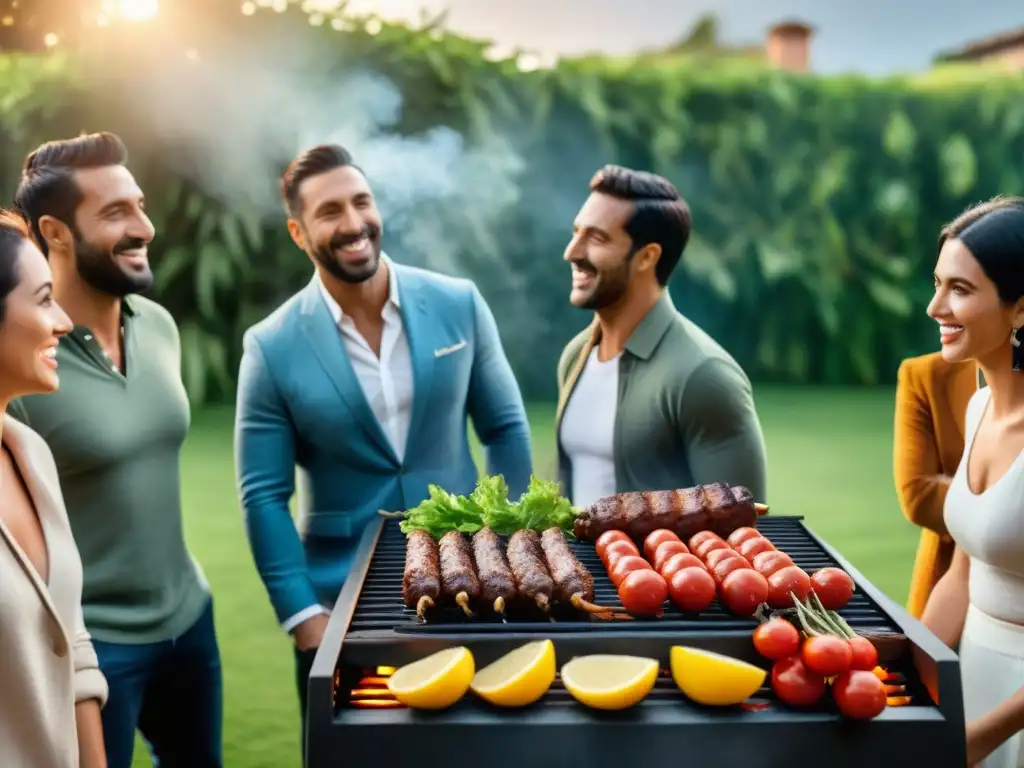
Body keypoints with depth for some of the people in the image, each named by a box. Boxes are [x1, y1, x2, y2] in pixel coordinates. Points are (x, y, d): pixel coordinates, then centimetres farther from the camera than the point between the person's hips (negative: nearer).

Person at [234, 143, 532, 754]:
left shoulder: (459, 304, -5)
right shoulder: (272, 348, -9)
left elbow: (507, 430, 3)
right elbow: (264, 496, -7)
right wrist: (304, 617, -11)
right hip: (343, 606, -1)